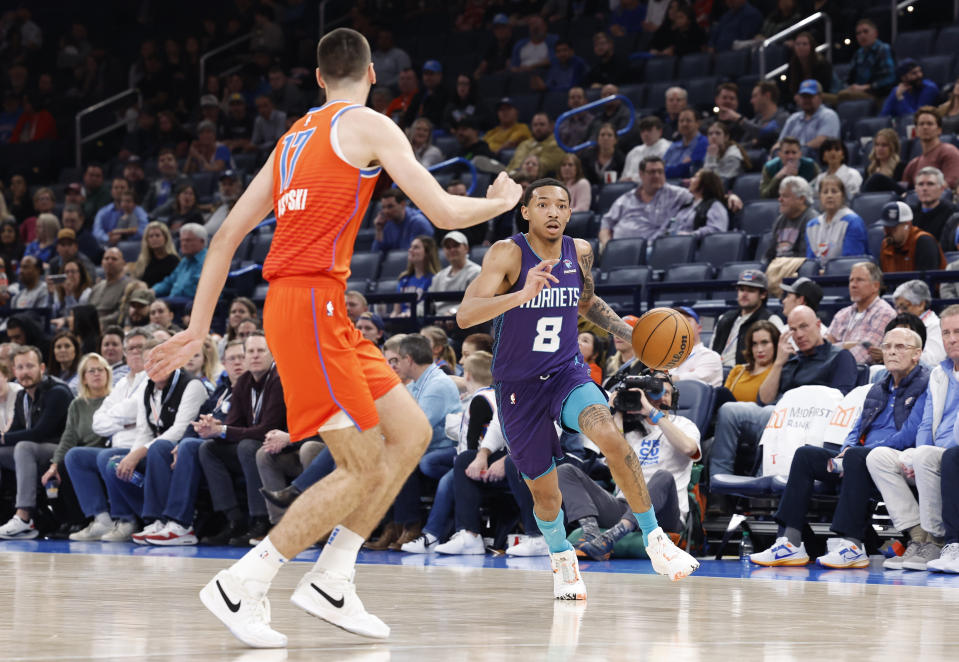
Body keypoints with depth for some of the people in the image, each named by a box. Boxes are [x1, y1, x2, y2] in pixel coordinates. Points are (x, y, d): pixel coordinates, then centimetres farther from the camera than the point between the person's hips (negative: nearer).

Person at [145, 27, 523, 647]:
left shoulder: (295, 137, 21)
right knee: (363, 468, -7)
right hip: (310, 301, -9)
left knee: (412, 433, 10)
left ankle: (332, 580, 9)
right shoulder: (368, 125, -3)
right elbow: (446, 213, -7)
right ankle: (241, 586, -6)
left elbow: (229, 234, 19)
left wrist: (199, 328, 20)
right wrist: (501, 202, 14)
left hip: (311, 309, 9)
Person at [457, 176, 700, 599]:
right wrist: (522, 295, -44)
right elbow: (465, 315, -29)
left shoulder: (580, 252, -1)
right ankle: (561, 559, 39)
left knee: (609, 436, -29)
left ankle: (655, 540, -20)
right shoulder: (508, 253, -16)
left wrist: (630, 335, 6)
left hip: (567, 373, 2)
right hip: (518, 385, -2)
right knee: (544, 491, 7)